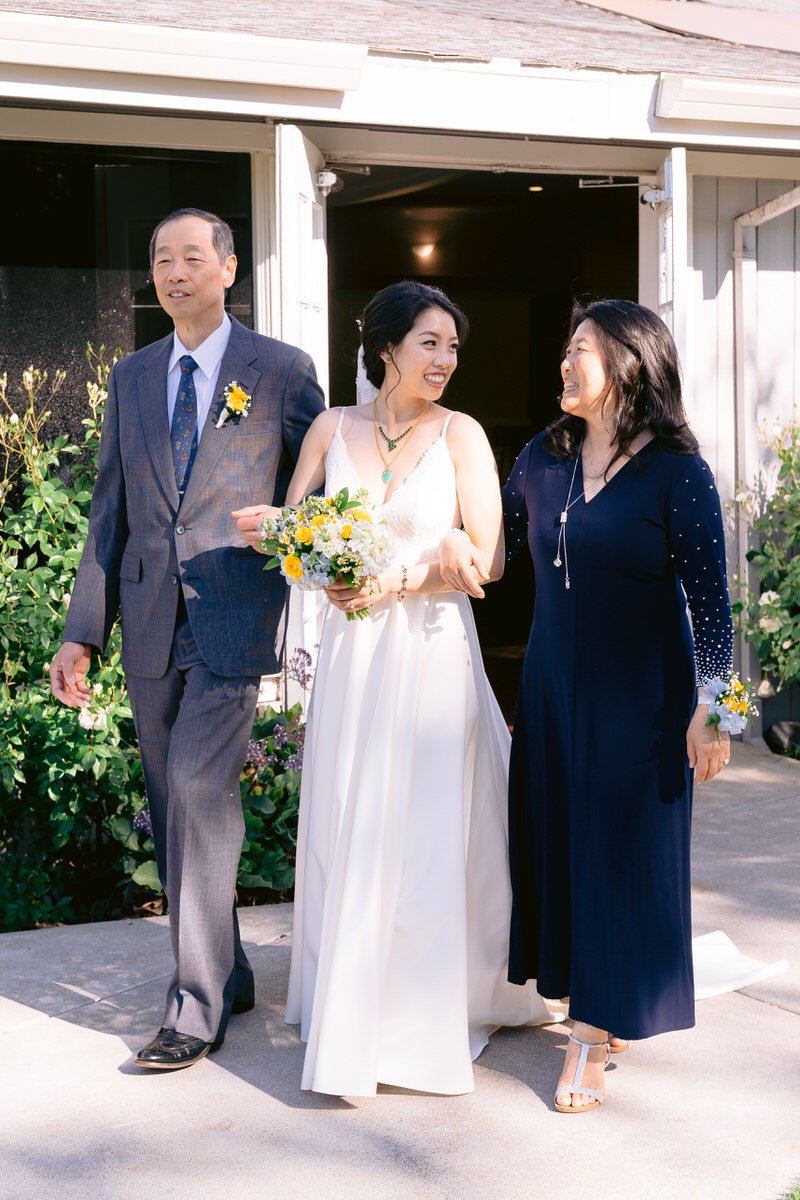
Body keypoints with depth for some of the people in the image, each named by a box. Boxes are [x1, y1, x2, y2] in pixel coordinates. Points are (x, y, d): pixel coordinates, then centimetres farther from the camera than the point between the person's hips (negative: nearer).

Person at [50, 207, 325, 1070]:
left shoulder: (282, 371, 1)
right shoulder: (131, 378, 13)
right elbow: (110, 510, 12)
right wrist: (83, 632, 7)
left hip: (232, 617, -5)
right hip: (150, 621, 5)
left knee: (198, 791, -14)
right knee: (173, 806, 10)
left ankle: (198, 1007, -6)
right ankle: (226, 975, 26)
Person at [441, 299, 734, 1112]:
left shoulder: (676, 474, -12)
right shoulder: (545, 457, 4)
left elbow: (708, 598, -12)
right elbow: (502, 536, 17)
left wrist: (709, 708, -16)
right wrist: (459, 540, -5)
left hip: (638, 695, -6)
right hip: (553, 687, 6)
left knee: (620, 853, 1)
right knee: (556, 844, 10)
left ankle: (590, 1041, 7)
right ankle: (606, 1014, 26)